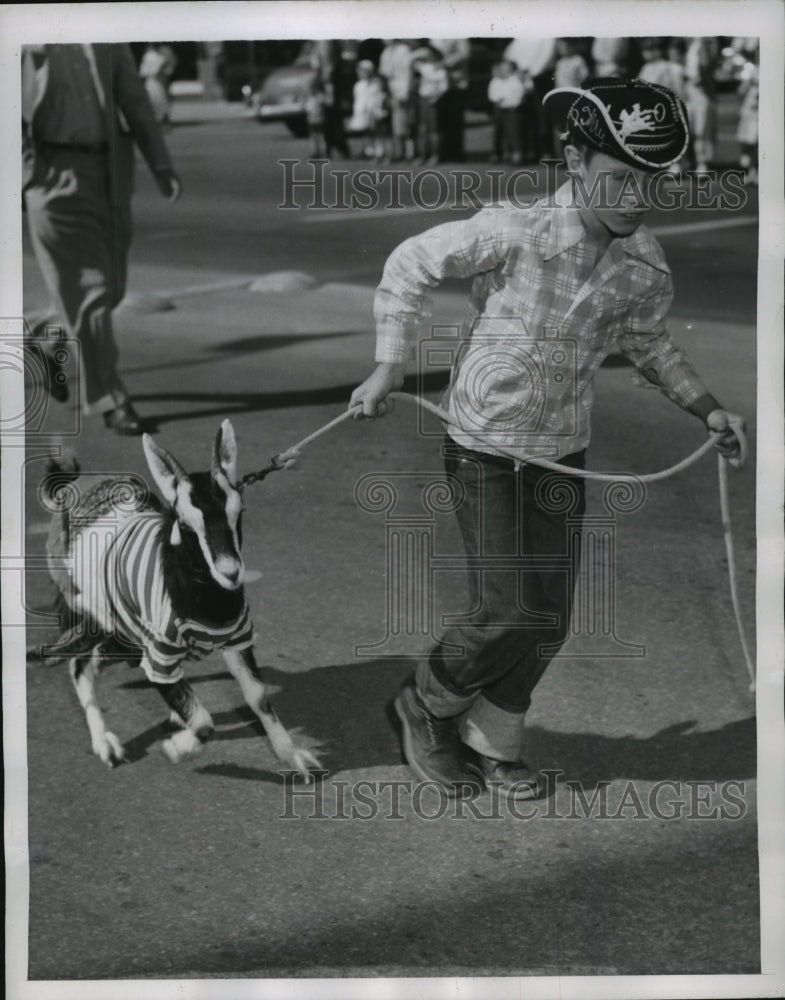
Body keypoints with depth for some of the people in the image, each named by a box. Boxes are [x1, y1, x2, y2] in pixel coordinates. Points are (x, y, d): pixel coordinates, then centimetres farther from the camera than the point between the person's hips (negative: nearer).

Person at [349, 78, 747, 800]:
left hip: (563, 455, 5)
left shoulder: (648, 266, -6)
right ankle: (427, 704, 19)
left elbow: (647, 342, 15)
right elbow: (409, 266, -8)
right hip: (484, 450, -5)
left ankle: (491, 737, 32)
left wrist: (706, 406, 4)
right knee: (509, 617, -10)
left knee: (549, 623, 9)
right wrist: (389, 367, -10)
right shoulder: (512, 232, -23)